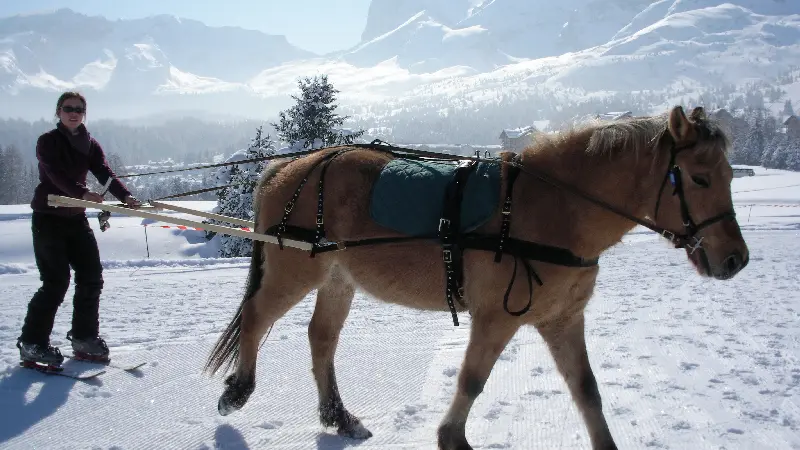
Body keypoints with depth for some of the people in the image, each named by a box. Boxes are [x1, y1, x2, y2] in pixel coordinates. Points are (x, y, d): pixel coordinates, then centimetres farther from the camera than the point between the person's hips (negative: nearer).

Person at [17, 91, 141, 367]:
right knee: (56, 281, -11)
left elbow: (104, 173, -7)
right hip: (48, 218, -5)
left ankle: (84, 337, 15)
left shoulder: (90, 145, 9)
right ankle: (32, 343, 2)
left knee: (92, 276, 0)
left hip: (76, 218, 5)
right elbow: (57, 174, -23)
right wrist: (83, 193, -41)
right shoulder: (48, 142, -5)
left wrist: (125, 196, -26)